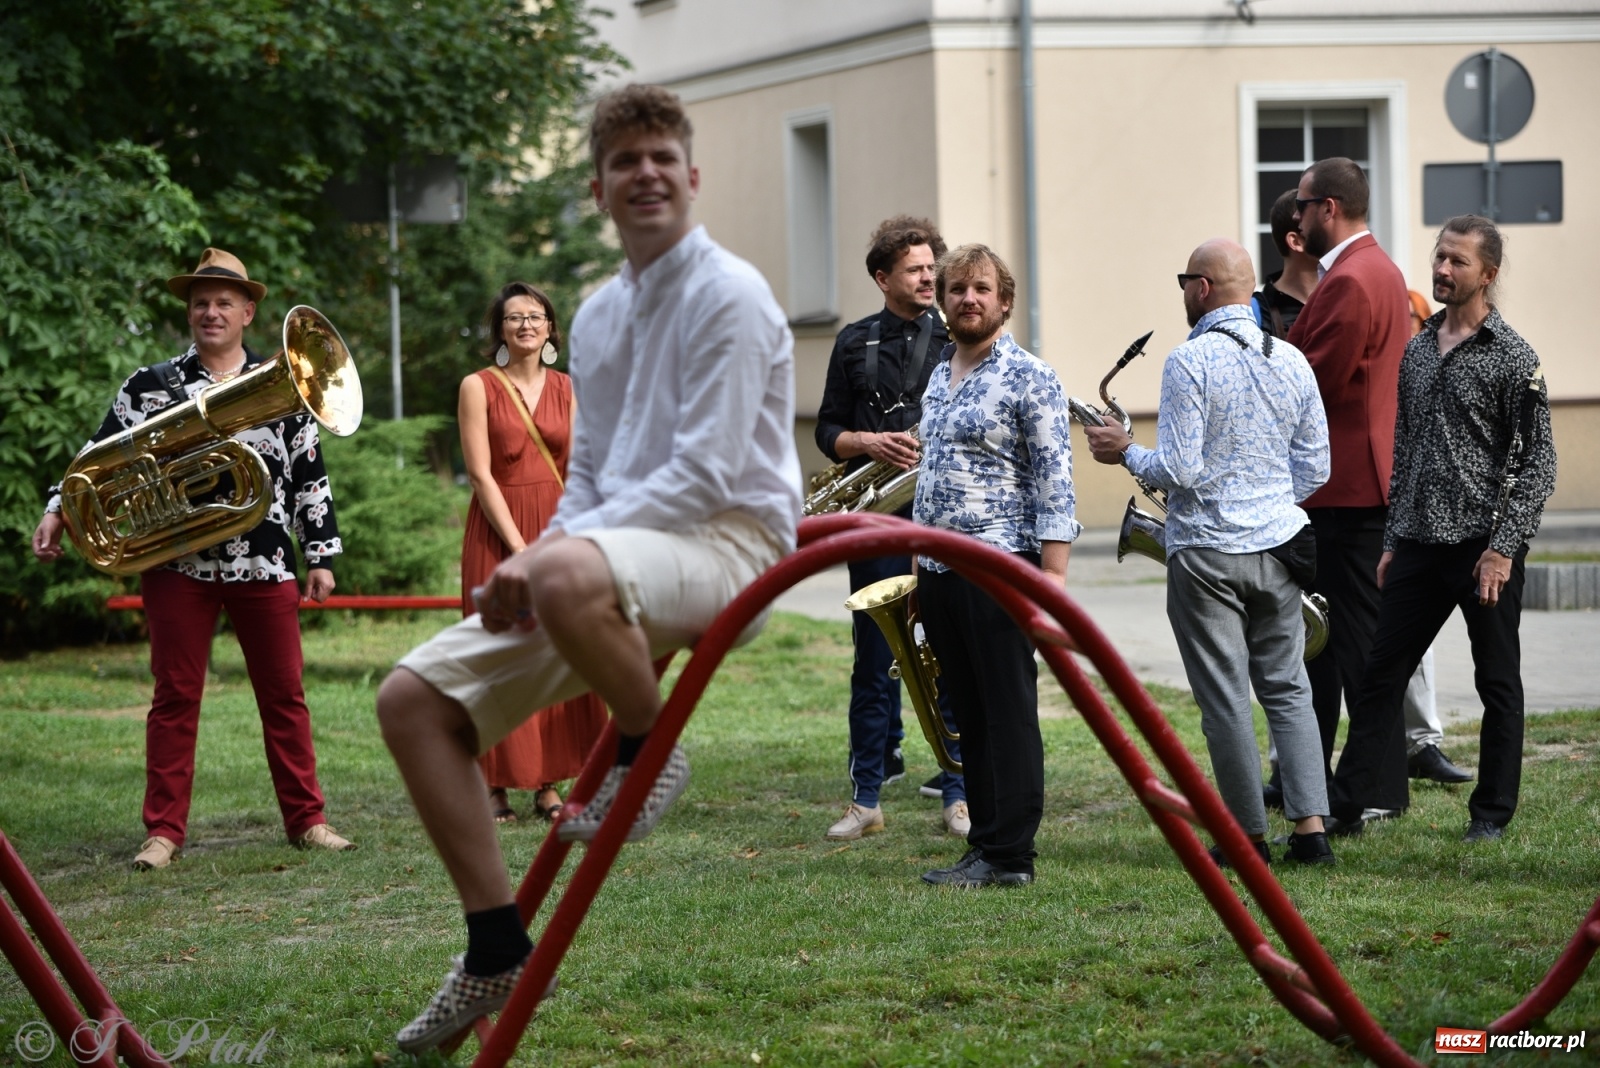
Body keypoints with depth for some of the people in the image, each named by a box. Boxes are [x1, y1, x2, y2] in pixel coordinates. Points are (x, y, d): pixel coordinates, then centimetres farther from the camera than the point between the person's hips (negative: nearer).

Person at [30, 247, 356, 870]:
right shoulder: (148, 387, 7)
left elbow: (310, 476, 9)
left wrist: (320, 555, 5)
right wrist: (58, 511, -10)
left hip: (265, 564, 1)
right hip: (178, 564, 0)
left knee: (283, 695, 5)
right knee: (175, 698, 2)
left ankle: (306, 819, 13)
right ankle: (164, 830, 5)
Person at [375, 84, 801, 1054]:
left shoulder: (728, 296, -8)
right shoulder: (599, 317, 17)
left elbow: (708, 474, -16)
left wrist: (554, 553, -19)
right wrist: (537, 559, -1)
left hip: (728, 544, -8)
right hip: (618, 553, 8)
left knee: (573, 576, -42)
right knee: (417, 696, -5)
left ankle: (649, 754, -11)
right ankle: (498, 953, 1)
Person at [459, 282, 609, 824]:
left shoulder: (566, 389, 10)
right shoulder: (479, 387, -2)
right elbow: (481, 474, -8)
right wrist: (520, 548, -15)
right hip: (499, 530, -4)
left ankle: (548, 785, 6)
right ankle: (497, 786, -1)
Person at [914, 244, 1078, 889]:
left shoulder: (1030, 377, -7)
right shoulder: (938, 377, 16)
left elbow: (1055, 482, -11)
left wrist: (1053, 574, -18)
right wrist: (920, 567, 18)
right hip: (939, 571, 8)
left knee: (1010, 715, -4)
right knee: (969, 716, 10)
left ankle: (1011, 855, -3)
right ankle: (983, 846, 15)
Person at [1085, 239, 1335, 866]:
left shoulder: (1190, 362, -14)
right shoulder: (1291, 361, 5)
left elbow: (1178, 469, -17)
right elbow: (1315, 469, 8)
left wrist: (1126, 454, 0)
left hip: (1206, 552, -6)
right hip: (1278, 547, 6)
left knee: (1225, 700, 1)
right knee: (1287, 690, 12)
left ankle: (1248, 838, 6)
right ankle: (1310, 829, 4)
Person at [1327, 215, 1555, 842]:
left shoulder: (1513, 359, -7)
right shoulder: (1417, 351, 12)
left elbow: (1537, 462, -9)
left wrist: (1503, 548, -15)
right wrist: (1392, 541, 15)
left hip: (1485, 545, -6)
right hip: (1419, 544, 6)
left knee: (1498, 683, 5)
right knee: (1381, 673, 4)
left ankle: (1493, 812, 14)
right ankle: (1351, 802, 9)